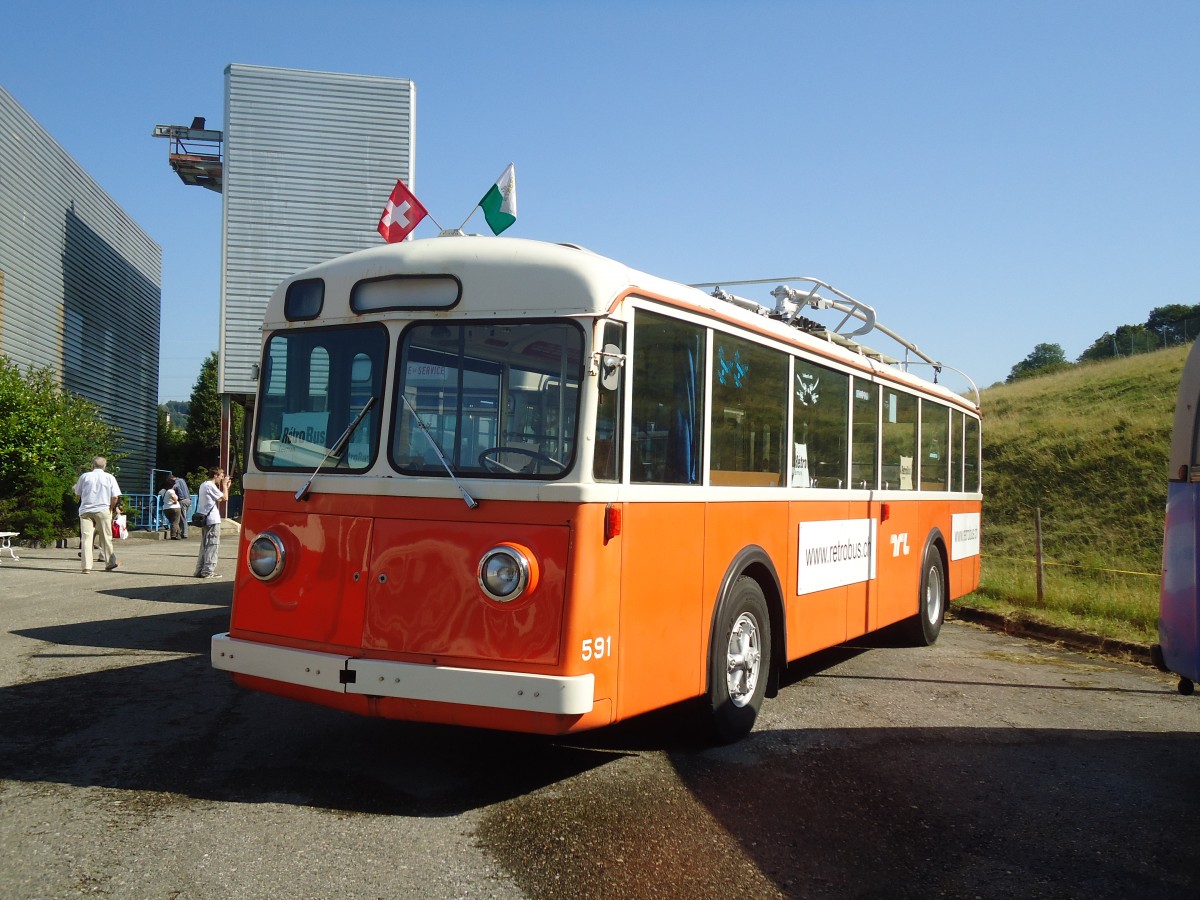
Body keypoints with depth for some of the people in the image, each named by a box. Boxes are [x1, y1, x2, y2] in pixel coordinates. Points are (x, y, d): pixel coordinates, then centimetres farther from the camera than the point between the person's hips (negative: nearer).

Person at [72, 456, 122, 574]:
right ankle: (109, 564, 20)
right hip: (103, 510, 0)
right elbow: (115, 497, -4)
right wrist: (110, 508, 10)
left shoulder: (85, 476, 3)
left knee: (86, 538, -1)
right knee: (106, 538, 11)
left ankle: (87, 567, -9)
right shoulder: (110, 477, 1)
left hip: (86, 510, 0)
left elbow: (77, 494, 11)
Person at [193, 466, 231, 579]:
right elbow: (225, 498, -14)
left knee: (204, 546, 13)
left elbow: (219, 499, 20)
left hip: (204, 519, 10)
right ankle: (208, 571, -7)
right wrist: (224, 484, -3)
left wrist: (226, 486, 18)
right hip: (213, 520, -10)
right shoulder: (211, 486, -13)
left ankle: (200, 570, 14)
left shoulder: (203, 485, 19)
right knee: (213, 545, -6)